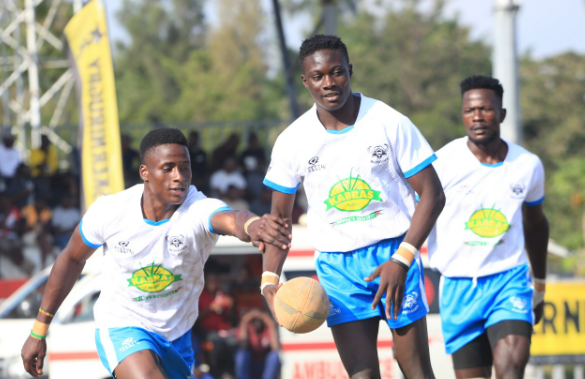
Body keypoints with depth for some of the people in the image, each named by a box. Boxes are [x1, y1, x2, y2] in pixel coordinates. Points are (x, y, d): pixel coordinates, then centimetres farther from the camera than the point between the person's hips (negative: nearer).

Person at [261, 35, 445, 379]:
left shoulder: (390, 123, -8)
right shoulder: (293, 141, -1)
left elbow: (432, 195, -5)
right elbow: (280, 217, 9)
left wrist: (402, 260, -15)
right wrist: (270, 279, -6)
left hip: (394, 252, -1)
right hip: (337, 264, 1)